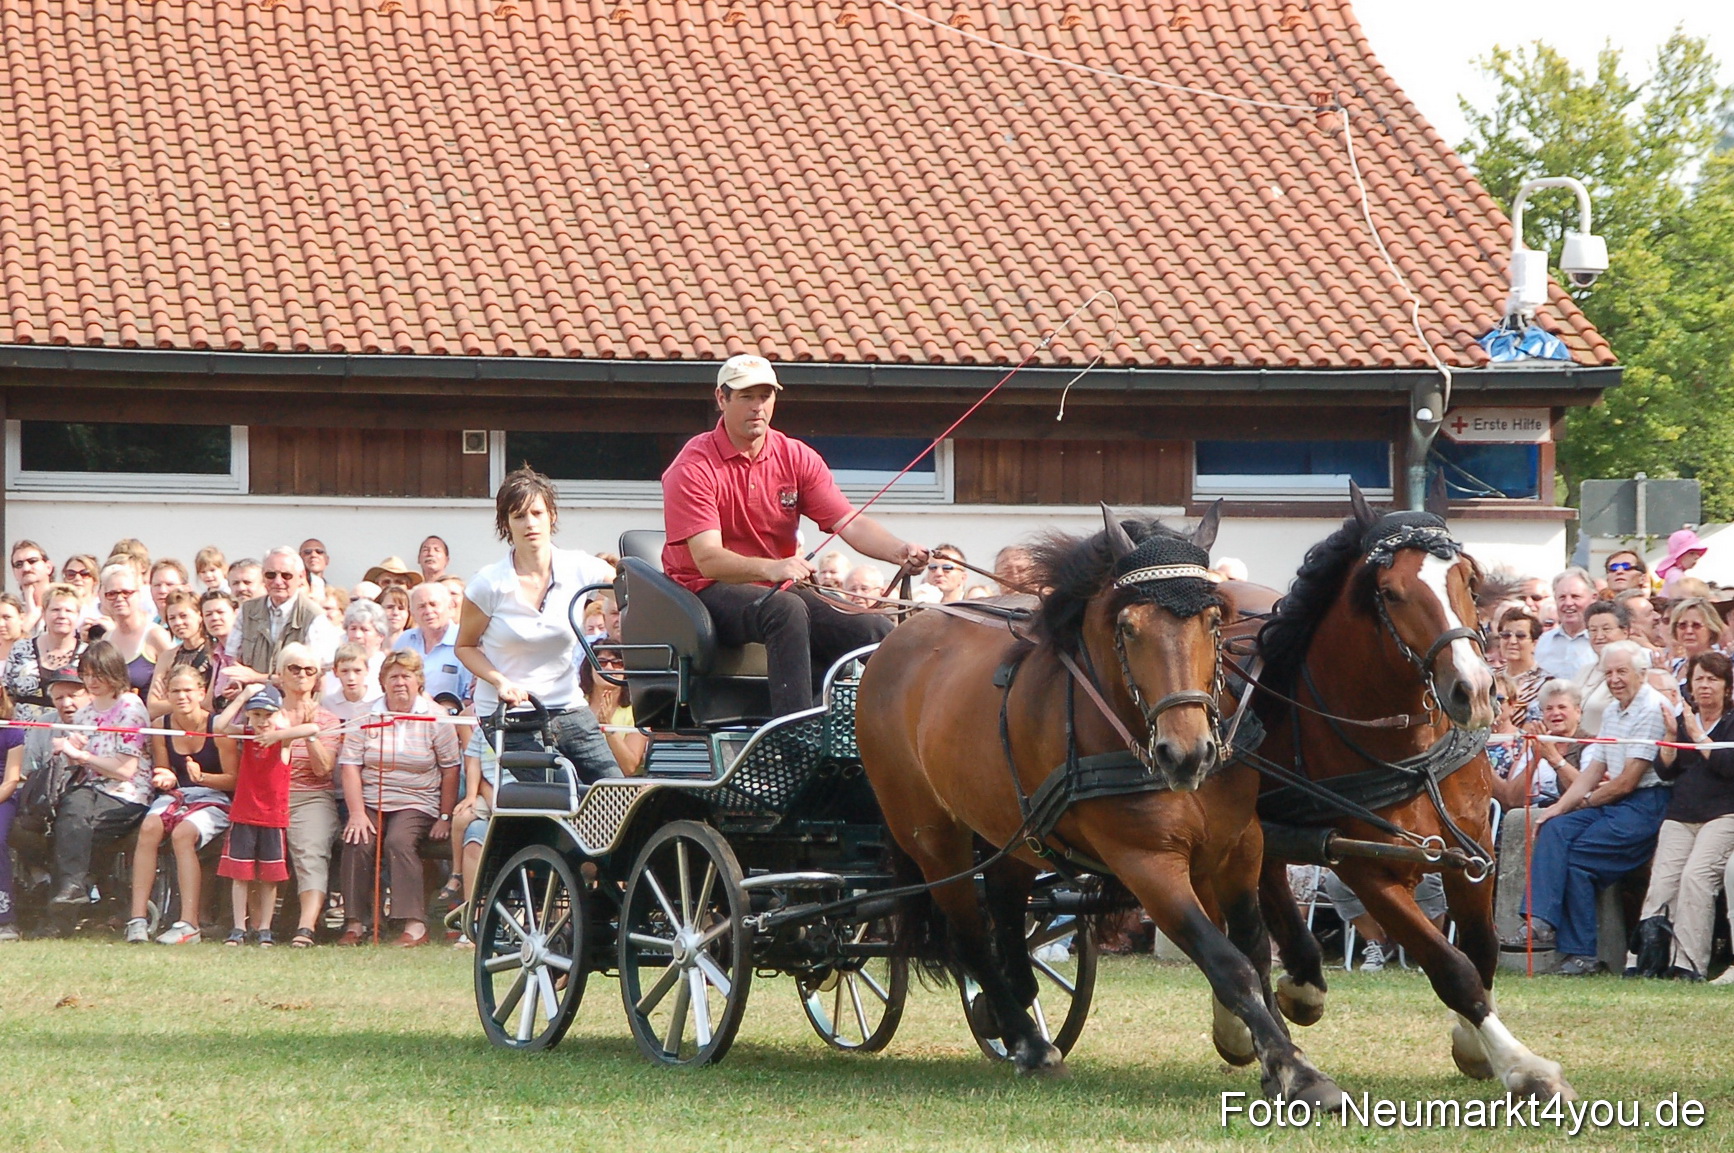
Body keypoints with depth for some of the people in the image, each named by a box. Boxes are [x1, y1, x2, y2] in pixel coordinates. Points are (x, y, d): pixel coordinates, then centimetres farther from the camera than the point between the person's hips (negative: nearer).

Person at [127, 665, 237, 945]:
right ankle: (138, 918, -32)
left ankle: (189, 924, -35)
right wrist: (165, 779, -9)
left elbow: (234, 779, -7)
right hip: (175, 795, 4)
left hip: (214, 799, -4)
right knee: (149, 827, -29)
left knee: (183, 833, -34)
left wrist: (202, 777, -23)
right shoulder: (161, 726, 4)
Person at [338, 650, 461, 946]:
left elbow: (450, 769, 1)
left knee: (398, 841, -30)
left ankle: (415, 924, -32)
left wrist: (445, 818, -5)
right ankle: (355, 924, -20)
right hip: (370, 802, 2)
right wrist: (356, 813, -12)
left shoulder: (434, 717, 2)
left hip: (417, 804, -2)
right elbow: (350, 766, 0)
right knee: (356, 842, -25)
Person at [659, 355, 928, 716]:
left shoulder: (797, 458, 5)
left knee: (878, 630, -16)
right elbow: (708, 560, -22)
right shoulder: (694, 468, -12)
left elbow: (849, 523, -4)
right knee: (787, 610, -37)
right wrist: (770, 568, -41)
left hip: (778, 590, 6)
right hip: (707, 591, -6)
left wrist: (899, 551, -26)